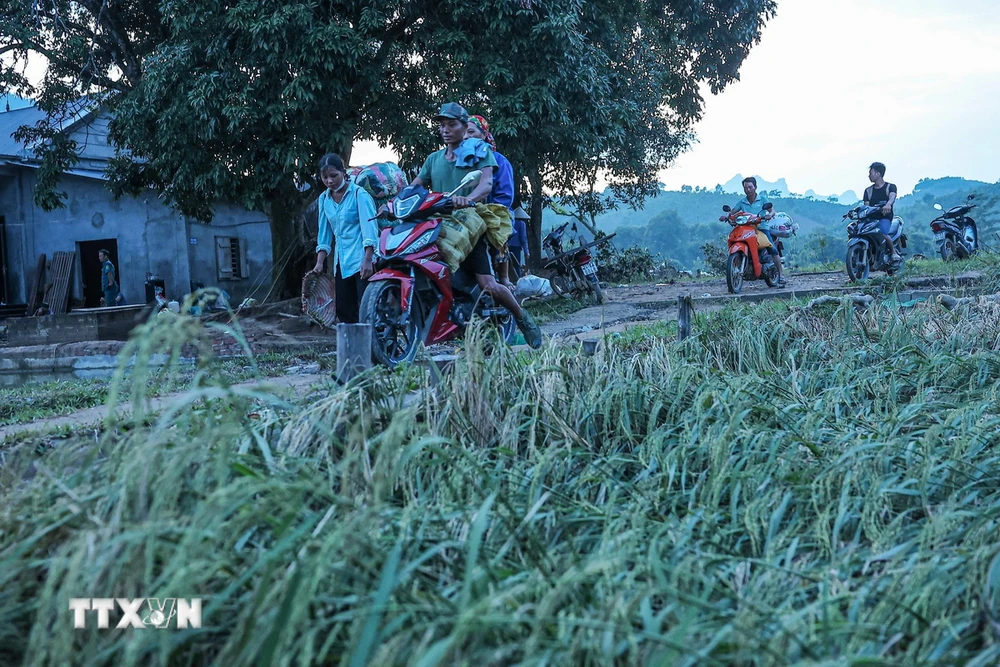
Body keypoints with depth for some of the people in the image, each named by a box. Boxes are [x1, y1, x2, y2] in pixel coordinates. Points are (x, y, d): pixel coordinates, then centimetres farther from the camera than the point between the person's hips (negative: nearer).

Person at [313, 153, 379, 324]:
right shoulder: (324, 199, 11)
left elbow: (369, 229, -14)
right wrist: (319, 263, 8)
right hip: (340, 262, 7)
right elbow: (324, 233, 15)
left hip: (362, 260, -7)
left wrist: (367, 260, -23)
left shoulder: (359, 194, -8)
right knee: (344, 310, 5)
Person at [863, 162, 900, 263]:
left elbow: (892, 197, -16)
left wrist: (888, 204, -41)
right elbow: (866, 206, 9)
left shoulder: (890, 187, 6)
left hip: (885, 217, -4)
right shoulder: (868, 190, 19)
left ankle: (893, 251, -9)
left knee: (882, 233, -34)